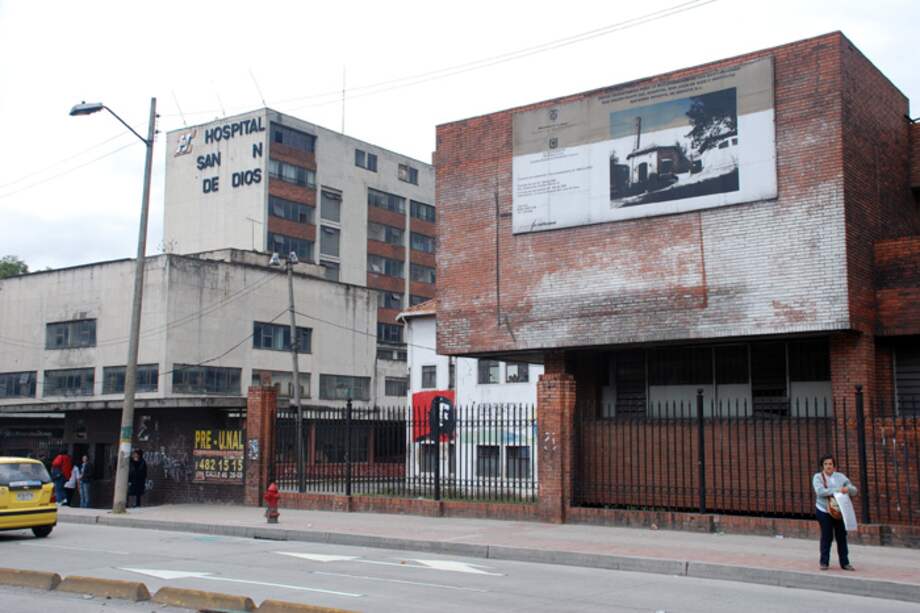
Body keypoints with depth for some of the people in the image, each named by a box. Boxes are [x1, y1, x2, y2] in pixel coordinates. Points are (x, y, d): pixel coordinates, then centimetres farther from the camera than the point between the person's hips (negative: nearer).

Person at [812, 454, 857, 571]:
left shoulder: (840, 476, 6)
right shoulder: (818, 477, -4)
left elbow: (854, 491, 6)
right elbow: (820, 491, -21)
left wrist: (848, 488, -18)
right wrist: (837, 490, -27)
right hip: (824, 511, -3)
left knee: (842, 536, 4)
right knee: (826, 536, 1)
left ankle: (845, 562, 12)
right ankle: (824, 562, 12)